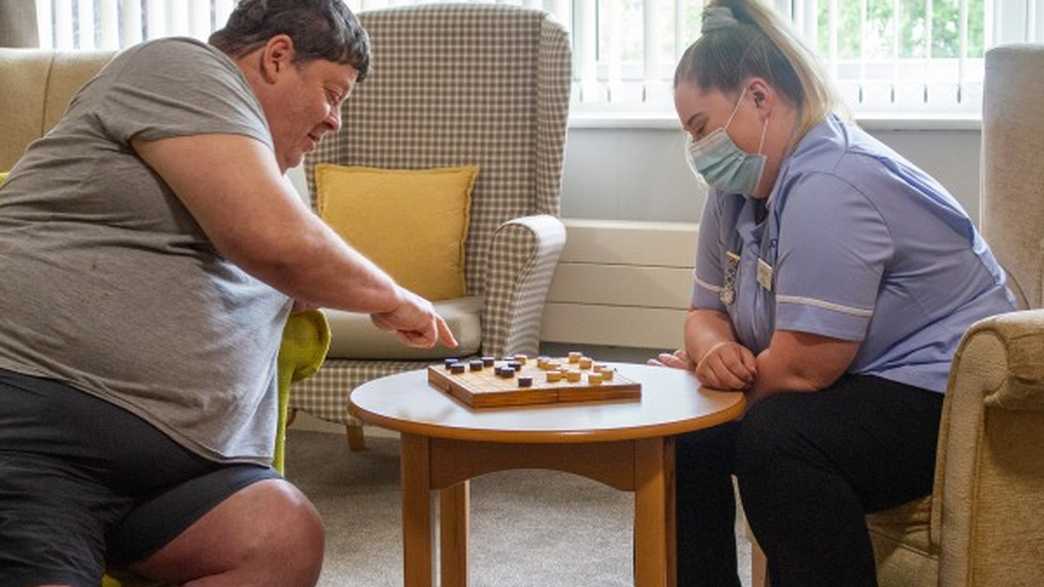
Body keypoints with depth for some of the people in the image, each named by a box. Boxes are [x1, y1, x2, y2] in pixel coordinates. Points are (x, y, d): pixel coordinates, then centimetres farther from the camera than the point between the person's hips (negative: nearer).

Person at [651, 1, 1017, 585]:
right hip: (852, 393, 10)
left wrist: (702, 368, -8)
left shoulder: (829, 183, -24)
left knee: (776, 437, -32)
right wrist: (715, 350, -13)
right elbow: (707, 313, 11)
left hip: (947, 398, -10)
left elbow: (803, 366, -26)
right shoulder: (739, 188, 6)